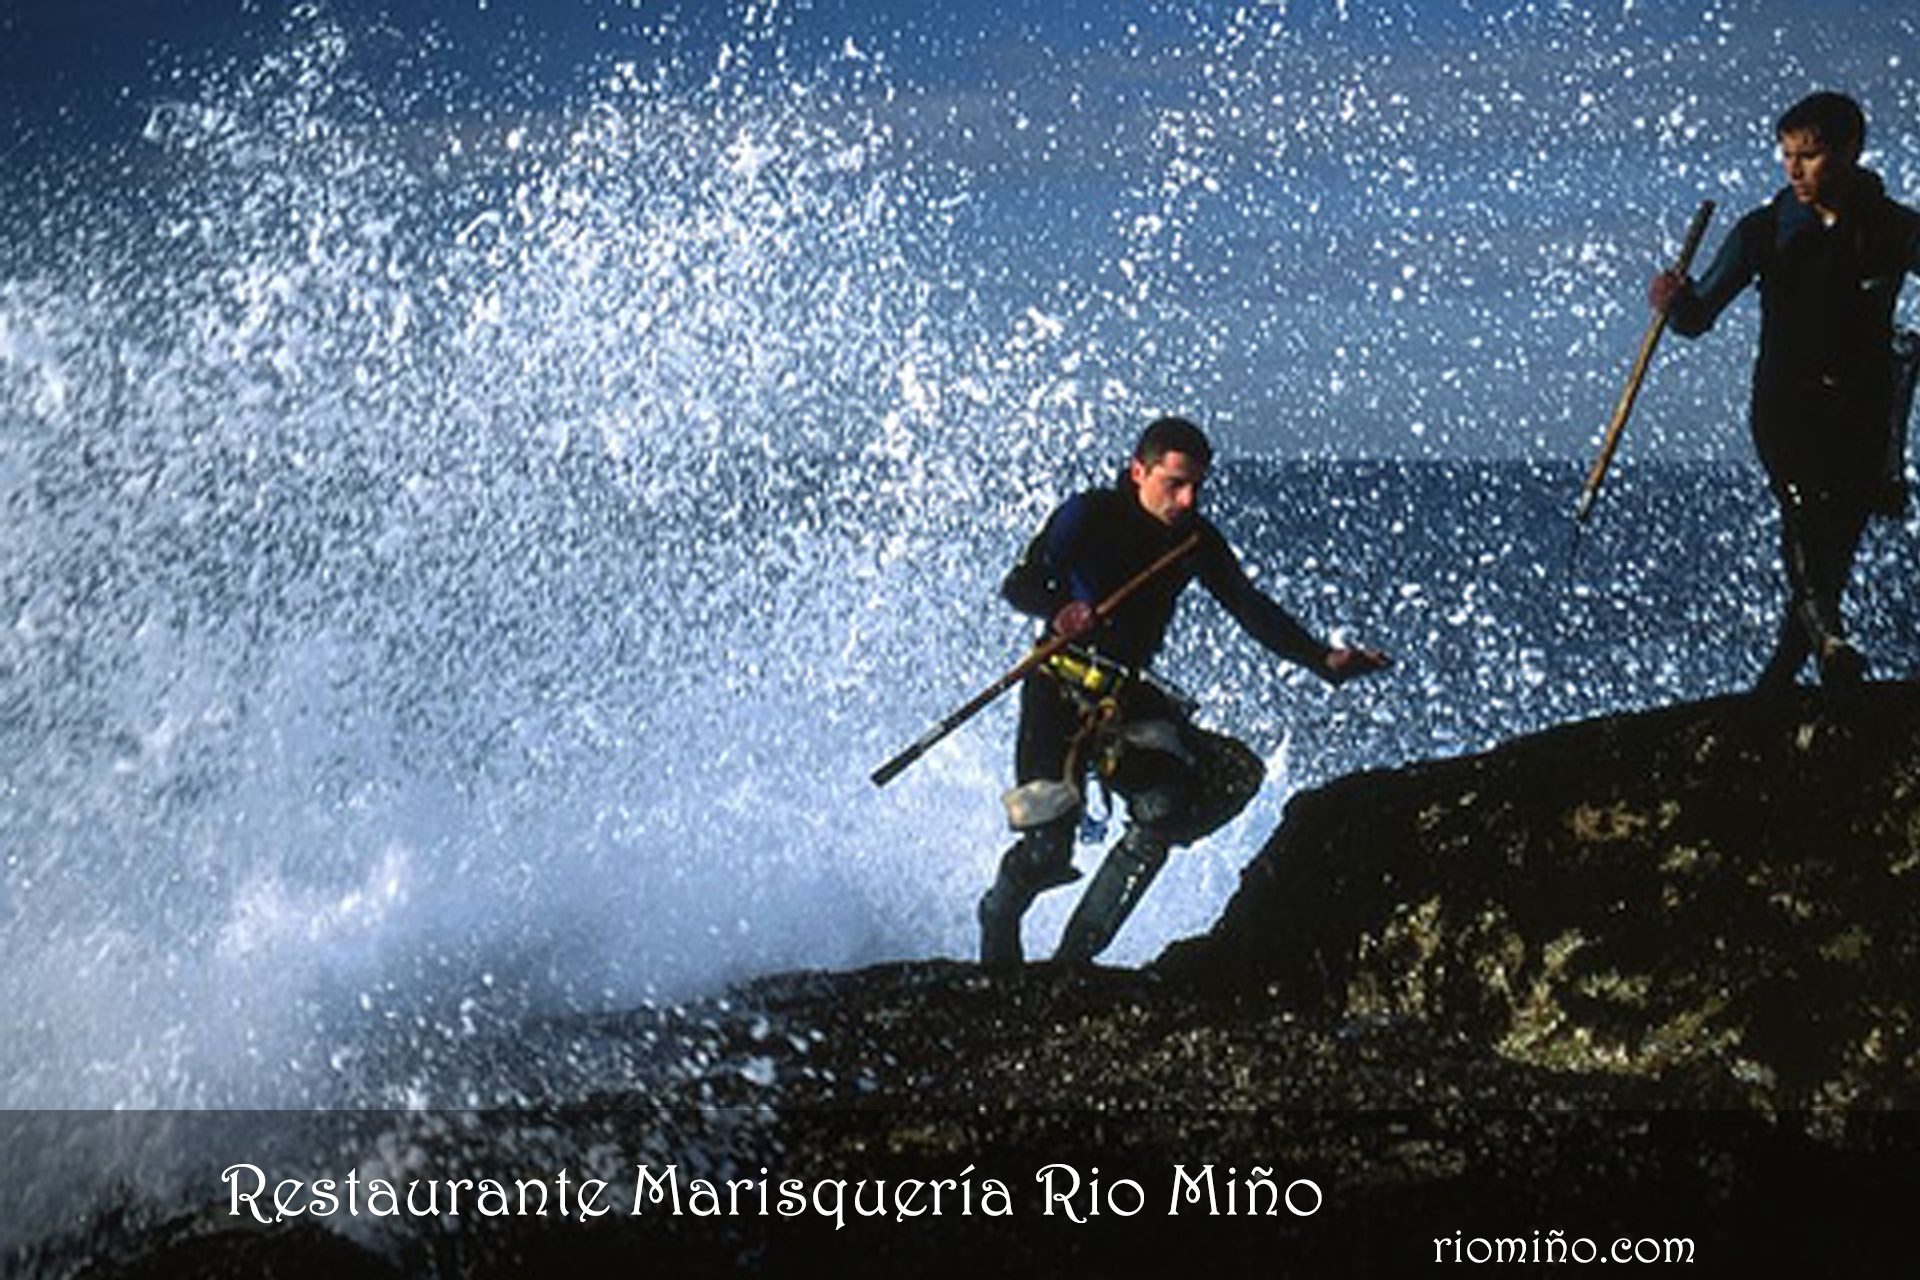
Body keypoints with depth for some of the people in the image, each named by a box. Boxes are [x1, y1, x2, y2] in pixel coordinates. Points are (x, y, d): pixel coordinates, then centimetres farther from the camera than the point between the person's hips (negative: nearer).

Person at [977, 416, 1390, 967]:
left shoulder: (1196, 539, 2)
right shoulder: (1088, 515, -13)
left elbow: (1251, 610, 6)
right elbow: (1018, 586, -17)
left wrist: (1323, 660, -5)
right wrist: (1060, 611, -39)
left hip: (1129, 697, 6)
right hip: (1063, 692, -6)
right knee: (1046, 847, -16)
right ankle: (1000, 917, 24)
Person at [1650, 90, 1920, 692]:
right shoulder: (1765, 231, 0)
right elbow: (1700, 316, -1)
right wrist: (1677, 303, -23)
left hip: (1863, 415, 1)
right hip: (1786, 406, -1)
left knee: (1832, 562, 0)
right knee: (1804, 509, -28)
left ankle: (1771, 695, 10)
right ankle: (1829, 640, -40)